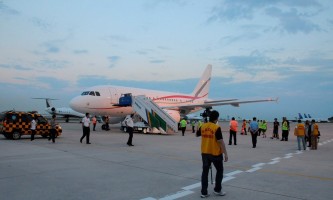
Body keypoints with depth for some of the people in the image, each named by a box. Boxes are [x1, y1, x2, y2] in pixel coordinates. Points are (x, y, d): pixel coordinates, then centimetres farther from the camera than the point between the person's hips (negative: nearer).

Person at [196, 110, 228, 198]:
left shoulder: (203, 126, 0)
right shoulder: (217, 128, -17)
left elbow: (197, 135, 18)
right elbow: (221, 142, -18)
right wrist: (225, 154, -11)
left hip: (205, 153, 5)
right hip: (215, 153, -5)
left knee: (205, 172, 11)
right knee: (219, 171, 16)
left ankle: (204, 192, 13)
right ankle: (217, 190, 25)